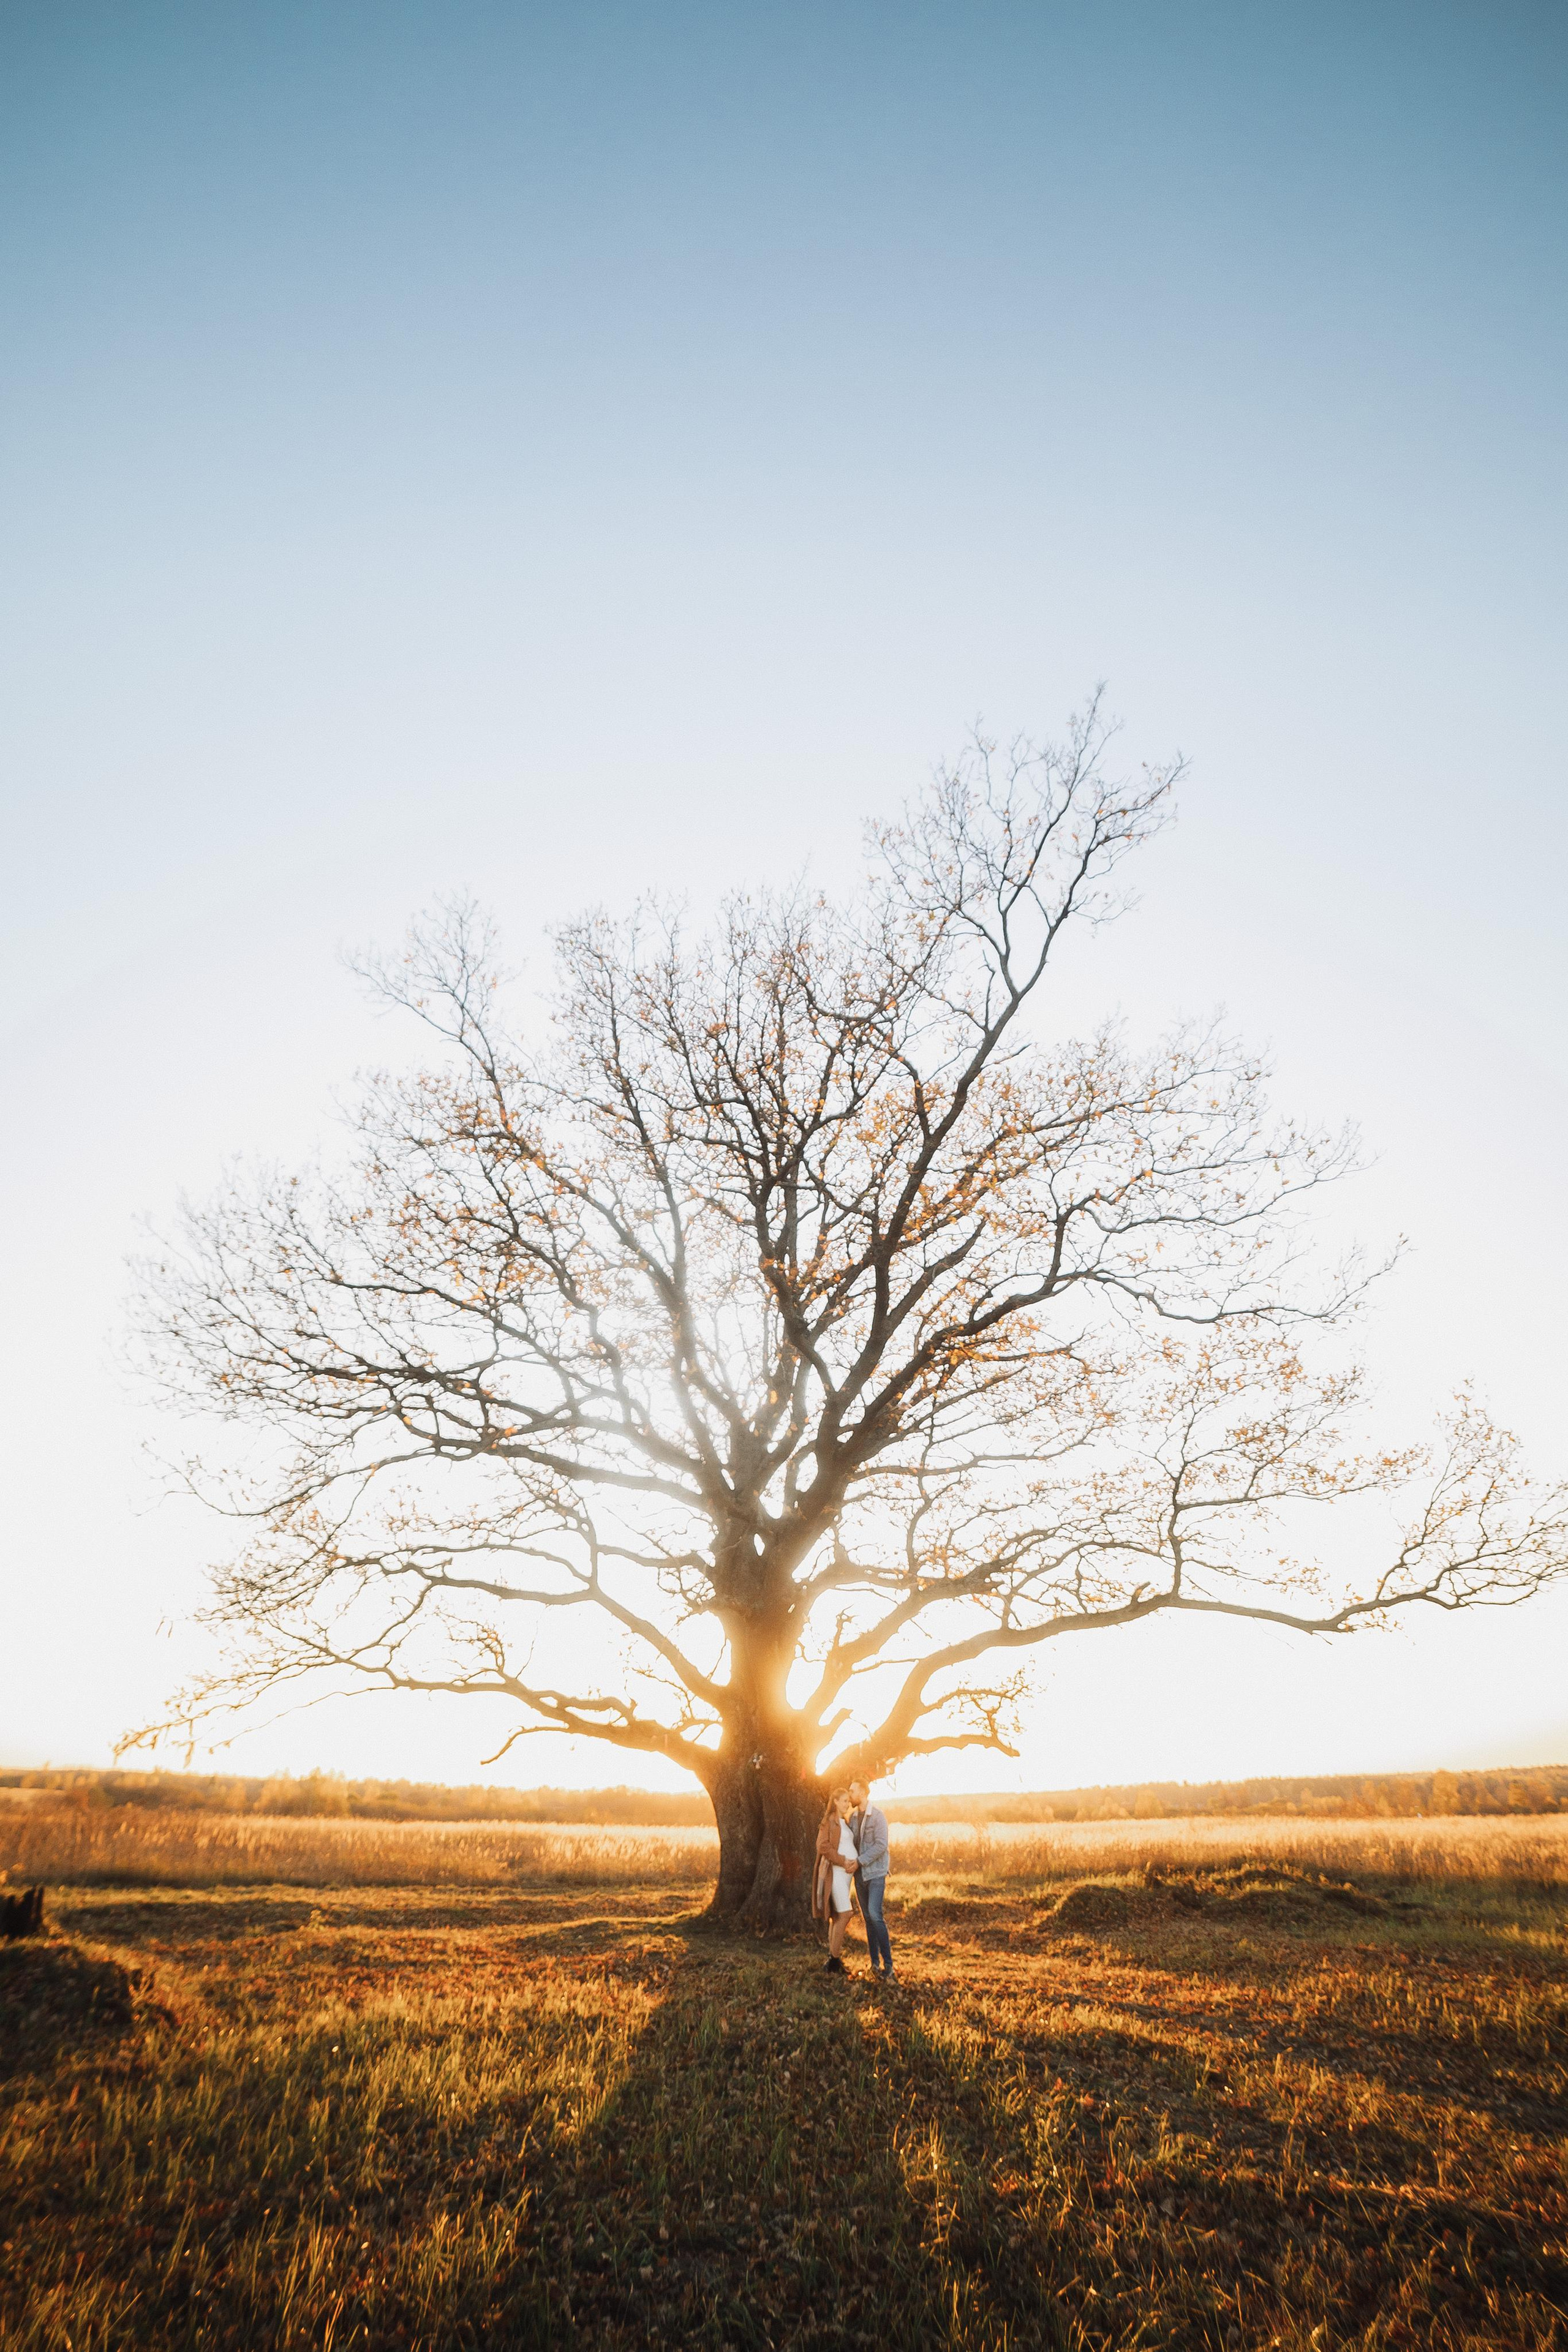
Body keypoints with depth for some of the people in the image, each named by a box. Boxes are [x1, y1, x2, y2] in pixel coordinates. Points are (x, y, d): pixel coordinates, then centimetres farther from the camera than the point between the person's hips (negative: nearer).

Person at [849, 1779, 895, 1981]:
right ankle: (875, 1963, 13)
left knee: (875, 1915, -18)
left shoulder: (878, 1815, -11)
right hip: (860, 1874, 6)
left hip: (876, 1872, -6)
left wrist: (859, 1861, -19)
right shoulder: (853, 1817, 9)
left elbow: (881, 1845, -18)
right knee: (867, 1918, 7)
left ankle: (888, 1966, -14)